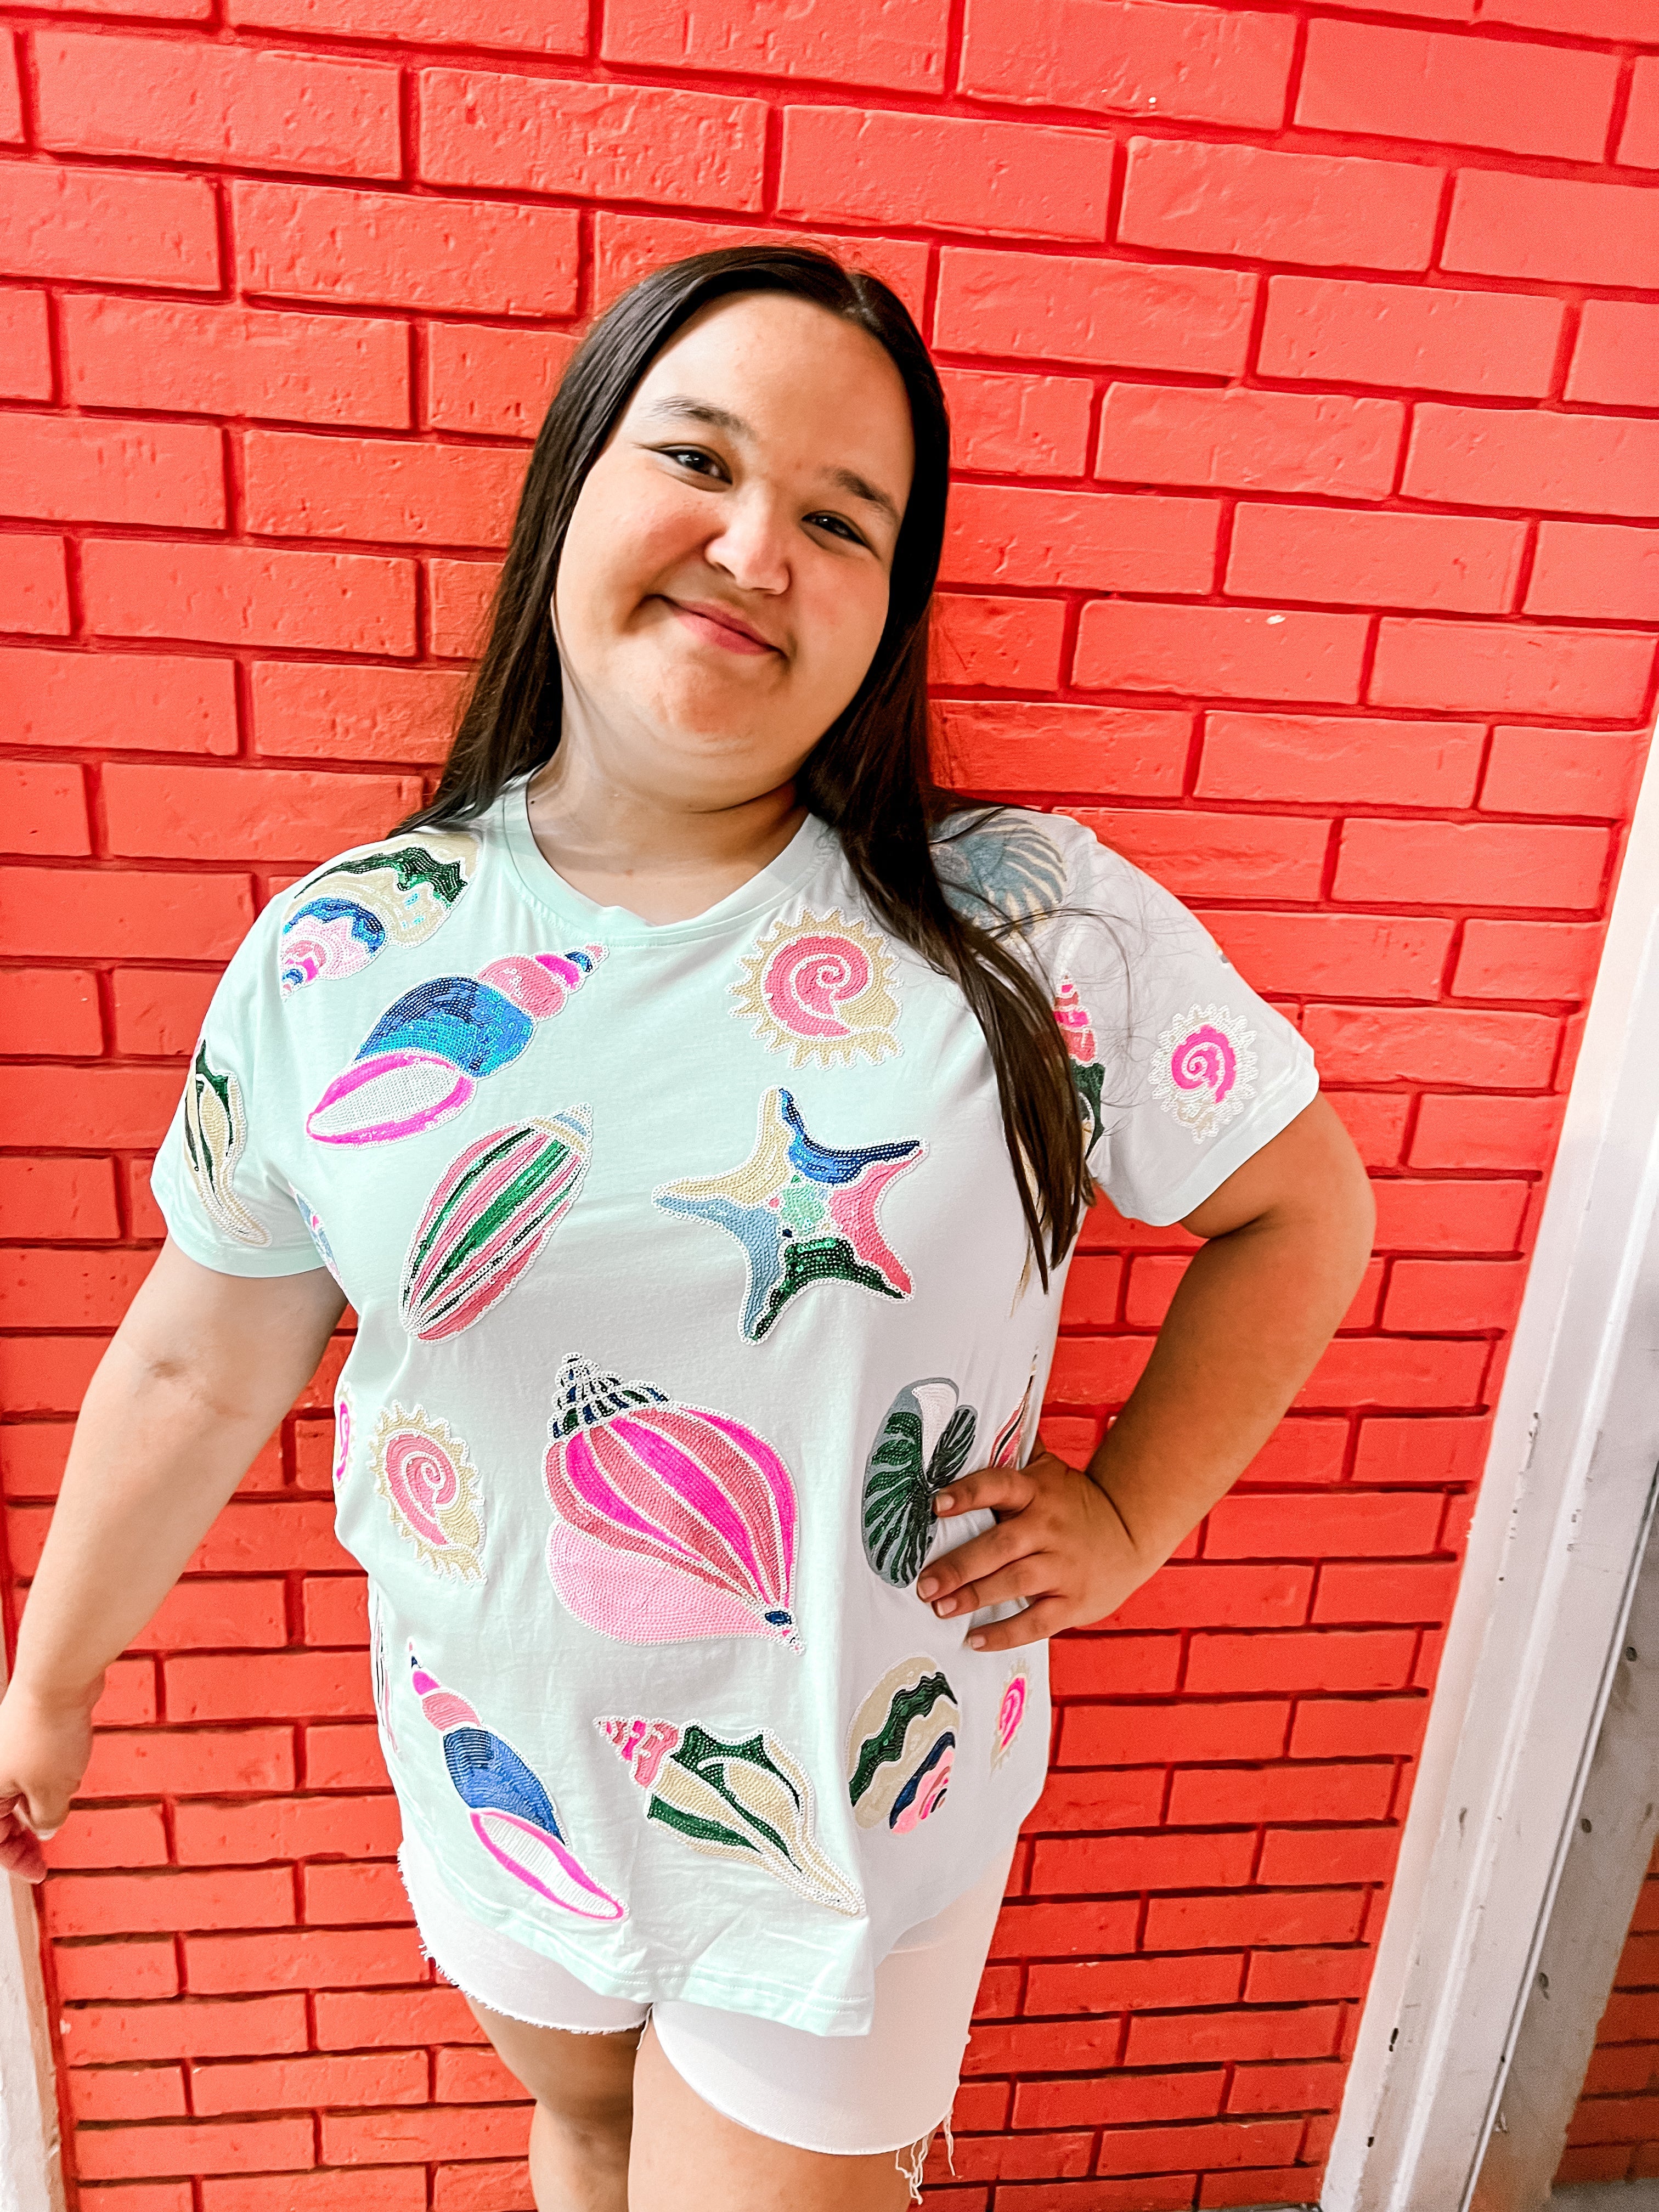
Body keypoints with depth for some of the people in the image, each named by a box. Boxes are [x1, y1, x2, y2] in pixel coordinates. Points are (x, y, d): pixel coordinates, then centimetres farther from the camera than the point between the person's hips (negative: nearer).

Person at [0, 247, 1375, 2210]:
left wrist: (1128, 1517, -10)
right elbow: (198, 1368, -1)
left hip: (857, 1811, -2)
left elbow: (1300, 1206, -4)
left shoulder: (1043, 933, -18)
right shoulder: (336, 960, -12)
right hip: (503, 1775, 3)